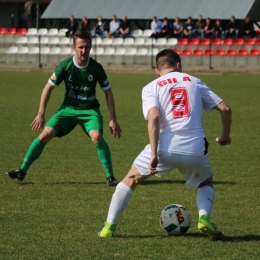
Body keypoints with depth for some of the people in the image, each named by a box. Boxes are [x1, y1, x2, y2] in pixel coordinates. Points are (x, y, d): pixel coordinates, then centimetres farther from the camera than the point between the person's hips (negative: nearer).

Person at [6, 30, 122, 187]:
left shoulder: (96, 68, -15)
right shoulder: (65, 66, -14)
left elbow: (108, 92, -4)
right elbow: (48, 88, -2)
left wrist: (113, 120, -5)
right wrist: (41, 114, -3)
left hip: (89, 110, -1)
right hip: (68, 108, 1)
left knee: (97, 137, -28)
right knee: (45, 134, -11)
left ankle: (110, 176, -16)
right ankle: (23, 171, 1)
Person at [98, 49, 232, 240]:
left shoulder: (151, 87, 10)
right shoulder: (195, 82, 18)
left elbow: (154, 117, -9)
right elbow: (225, 109, 12)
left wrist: (154, 154, -12)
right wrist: (225, 136, 29)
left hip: (165, 147, -1)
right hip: (195, 149, 1)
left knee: (131, 179, 21)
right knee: (206, 183, 30)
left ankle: (109, 226, 14)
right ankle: (204, 218, 2)